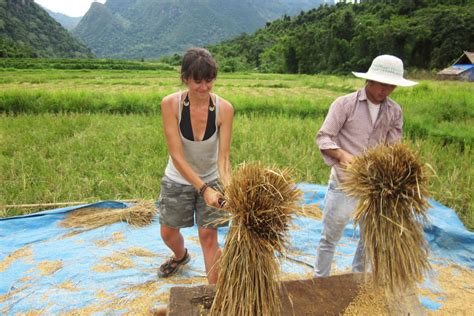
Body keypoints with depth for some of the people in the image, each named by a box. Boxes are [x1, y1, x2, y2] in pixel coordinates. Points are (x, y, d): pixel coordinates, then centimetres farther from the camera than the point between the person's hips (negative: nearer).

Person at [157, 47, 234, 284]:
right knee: (168, 232, 19)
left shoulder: (224, 108, -21)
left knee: (209, 236, 0)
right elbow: (177, 156, -26)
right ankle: (181, 256, 55)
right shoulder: (170, 104, -23)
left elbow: (224, 156, -21)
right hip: (178, 180, 1)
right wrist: (203, 189, -33)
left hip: (211, 180, -1)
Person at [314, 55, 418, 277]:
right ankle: (320, 280, 28)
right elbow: (323, 137, -11)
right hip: (344, 184, -4)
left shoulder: (395, 111, 4)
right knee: (330, 237, 8)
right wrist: (343, 155, -29)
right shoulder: (345, 104, -8)